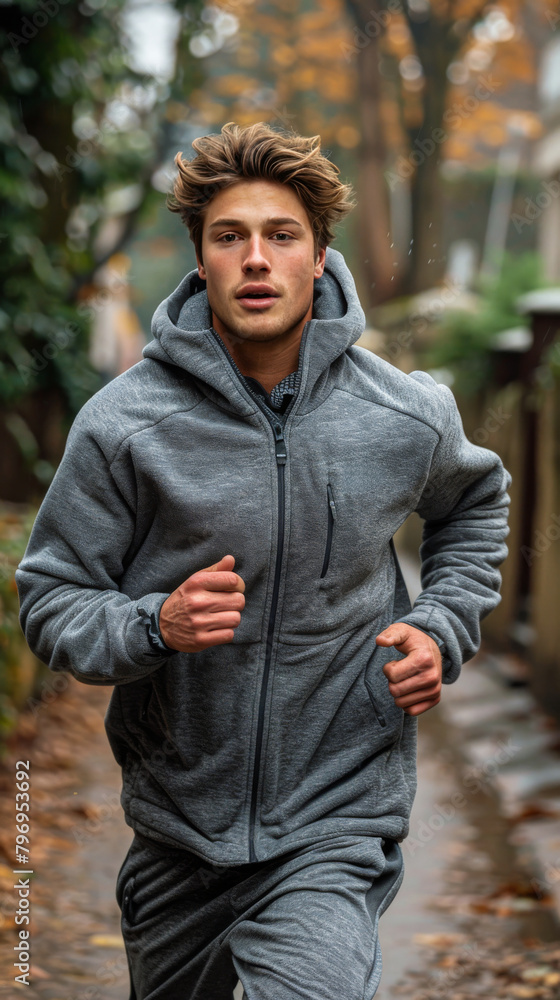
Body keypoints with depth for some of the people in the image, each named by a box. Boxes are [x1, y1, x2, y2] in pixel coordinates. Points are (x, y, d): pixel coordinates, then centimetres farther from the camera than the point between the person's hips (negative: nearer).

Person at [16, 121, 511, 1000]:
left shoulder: (408, 416, -6)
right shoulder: (124, 421, -11)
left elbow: (476, 501, 18)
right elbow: (52, 604, -5)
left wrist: (443, 624, 2)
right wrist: (154, 626, -25)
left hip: (338, 825, -1)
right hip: (177, 832, 2)